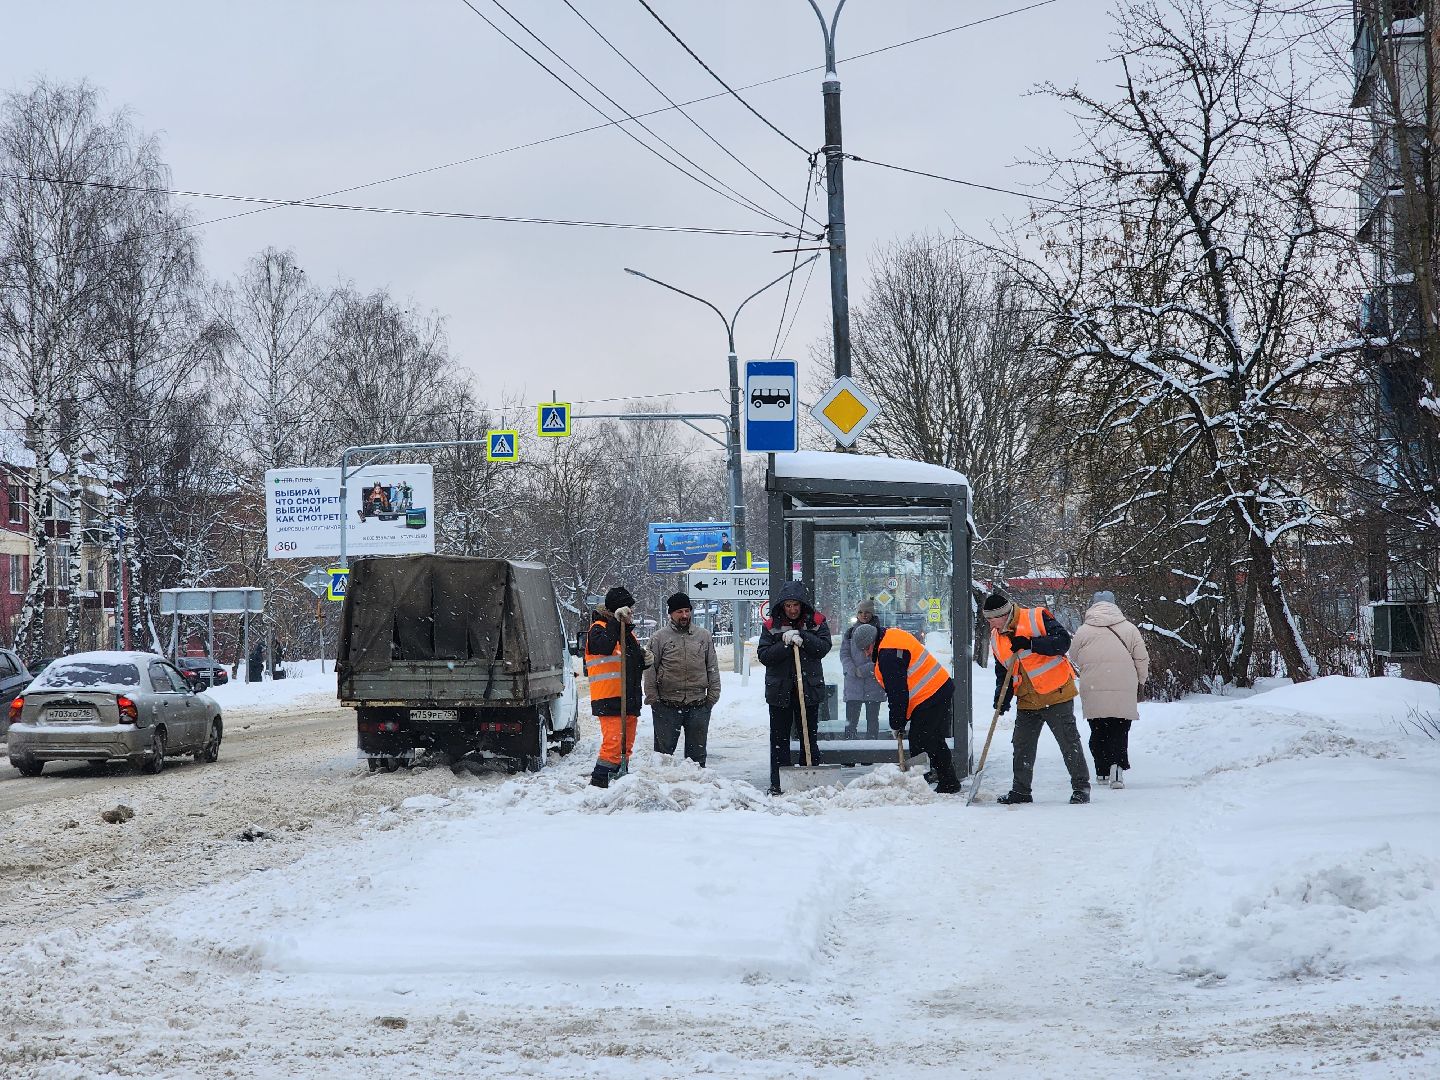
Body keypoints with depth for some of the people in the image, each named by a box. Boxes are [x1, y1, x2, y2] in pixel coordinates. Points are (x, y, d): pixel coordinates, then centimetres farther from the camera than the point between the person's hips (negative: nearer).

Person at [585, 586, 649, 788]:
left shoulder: (628, 631, 22)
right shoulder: (599, 629, -5)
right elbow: (604, 646, -29)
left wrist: (645, 659, 7)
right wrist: (616, 621, -31)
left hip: (630, 700, 9)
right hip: (610, 699, -9)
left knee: (626, 746, 11)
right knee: (613, 744, -17)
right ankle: (598, 783, -15)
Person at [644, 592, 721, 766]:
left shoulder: (704, 636, 9)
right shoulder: (660, 637, 2)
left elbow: (713, 667, 11)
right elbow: (650, 669, 1)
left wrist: (713, 694, 3)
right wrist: (652, 697, -5)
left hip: (698, 704, 2)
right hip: (667, 705, -2)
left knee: (697, 752, 10)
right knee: (664, 750, 3)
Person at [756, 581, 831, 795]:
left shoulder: (816, 622, 3)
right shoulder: (771, 625, 2)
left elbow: (824, 647, -9)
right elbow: (763, 655, -7)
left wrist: (802, 636, -19)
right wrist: (786, 644, -19)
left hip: (809, 688, 0)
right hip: (779, 690, 0)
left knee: (809, 737, 6)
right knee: (779, 739, 4)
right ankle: (778, 785, 9)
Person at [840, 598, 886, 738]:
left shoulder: (880, 632, 3)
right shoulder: (850, 632, 11)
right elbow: (844, 654, 4)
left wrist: (864, 670, -15)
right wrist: (853, 671, -13)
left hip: (873, 681, -1)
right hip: (853, 681, 1)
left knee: (872, 719, 5)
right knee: (851, 719, -2)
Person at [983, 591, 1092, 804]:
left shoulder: (1037, 618, -13)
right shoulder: (996, 638, 8)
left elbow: (1063, 641, -21)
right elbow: (1002, 672, 13)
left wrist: (1031, 644, -27)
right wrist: (1002, 697, -2)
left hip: (1056, 694, -6)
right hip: (1027, 701, 6)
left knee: (1069, 742, 0)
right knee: (1022, 747, 8)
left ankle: (1081, 786, 9)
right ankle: (1020, 790, 17)